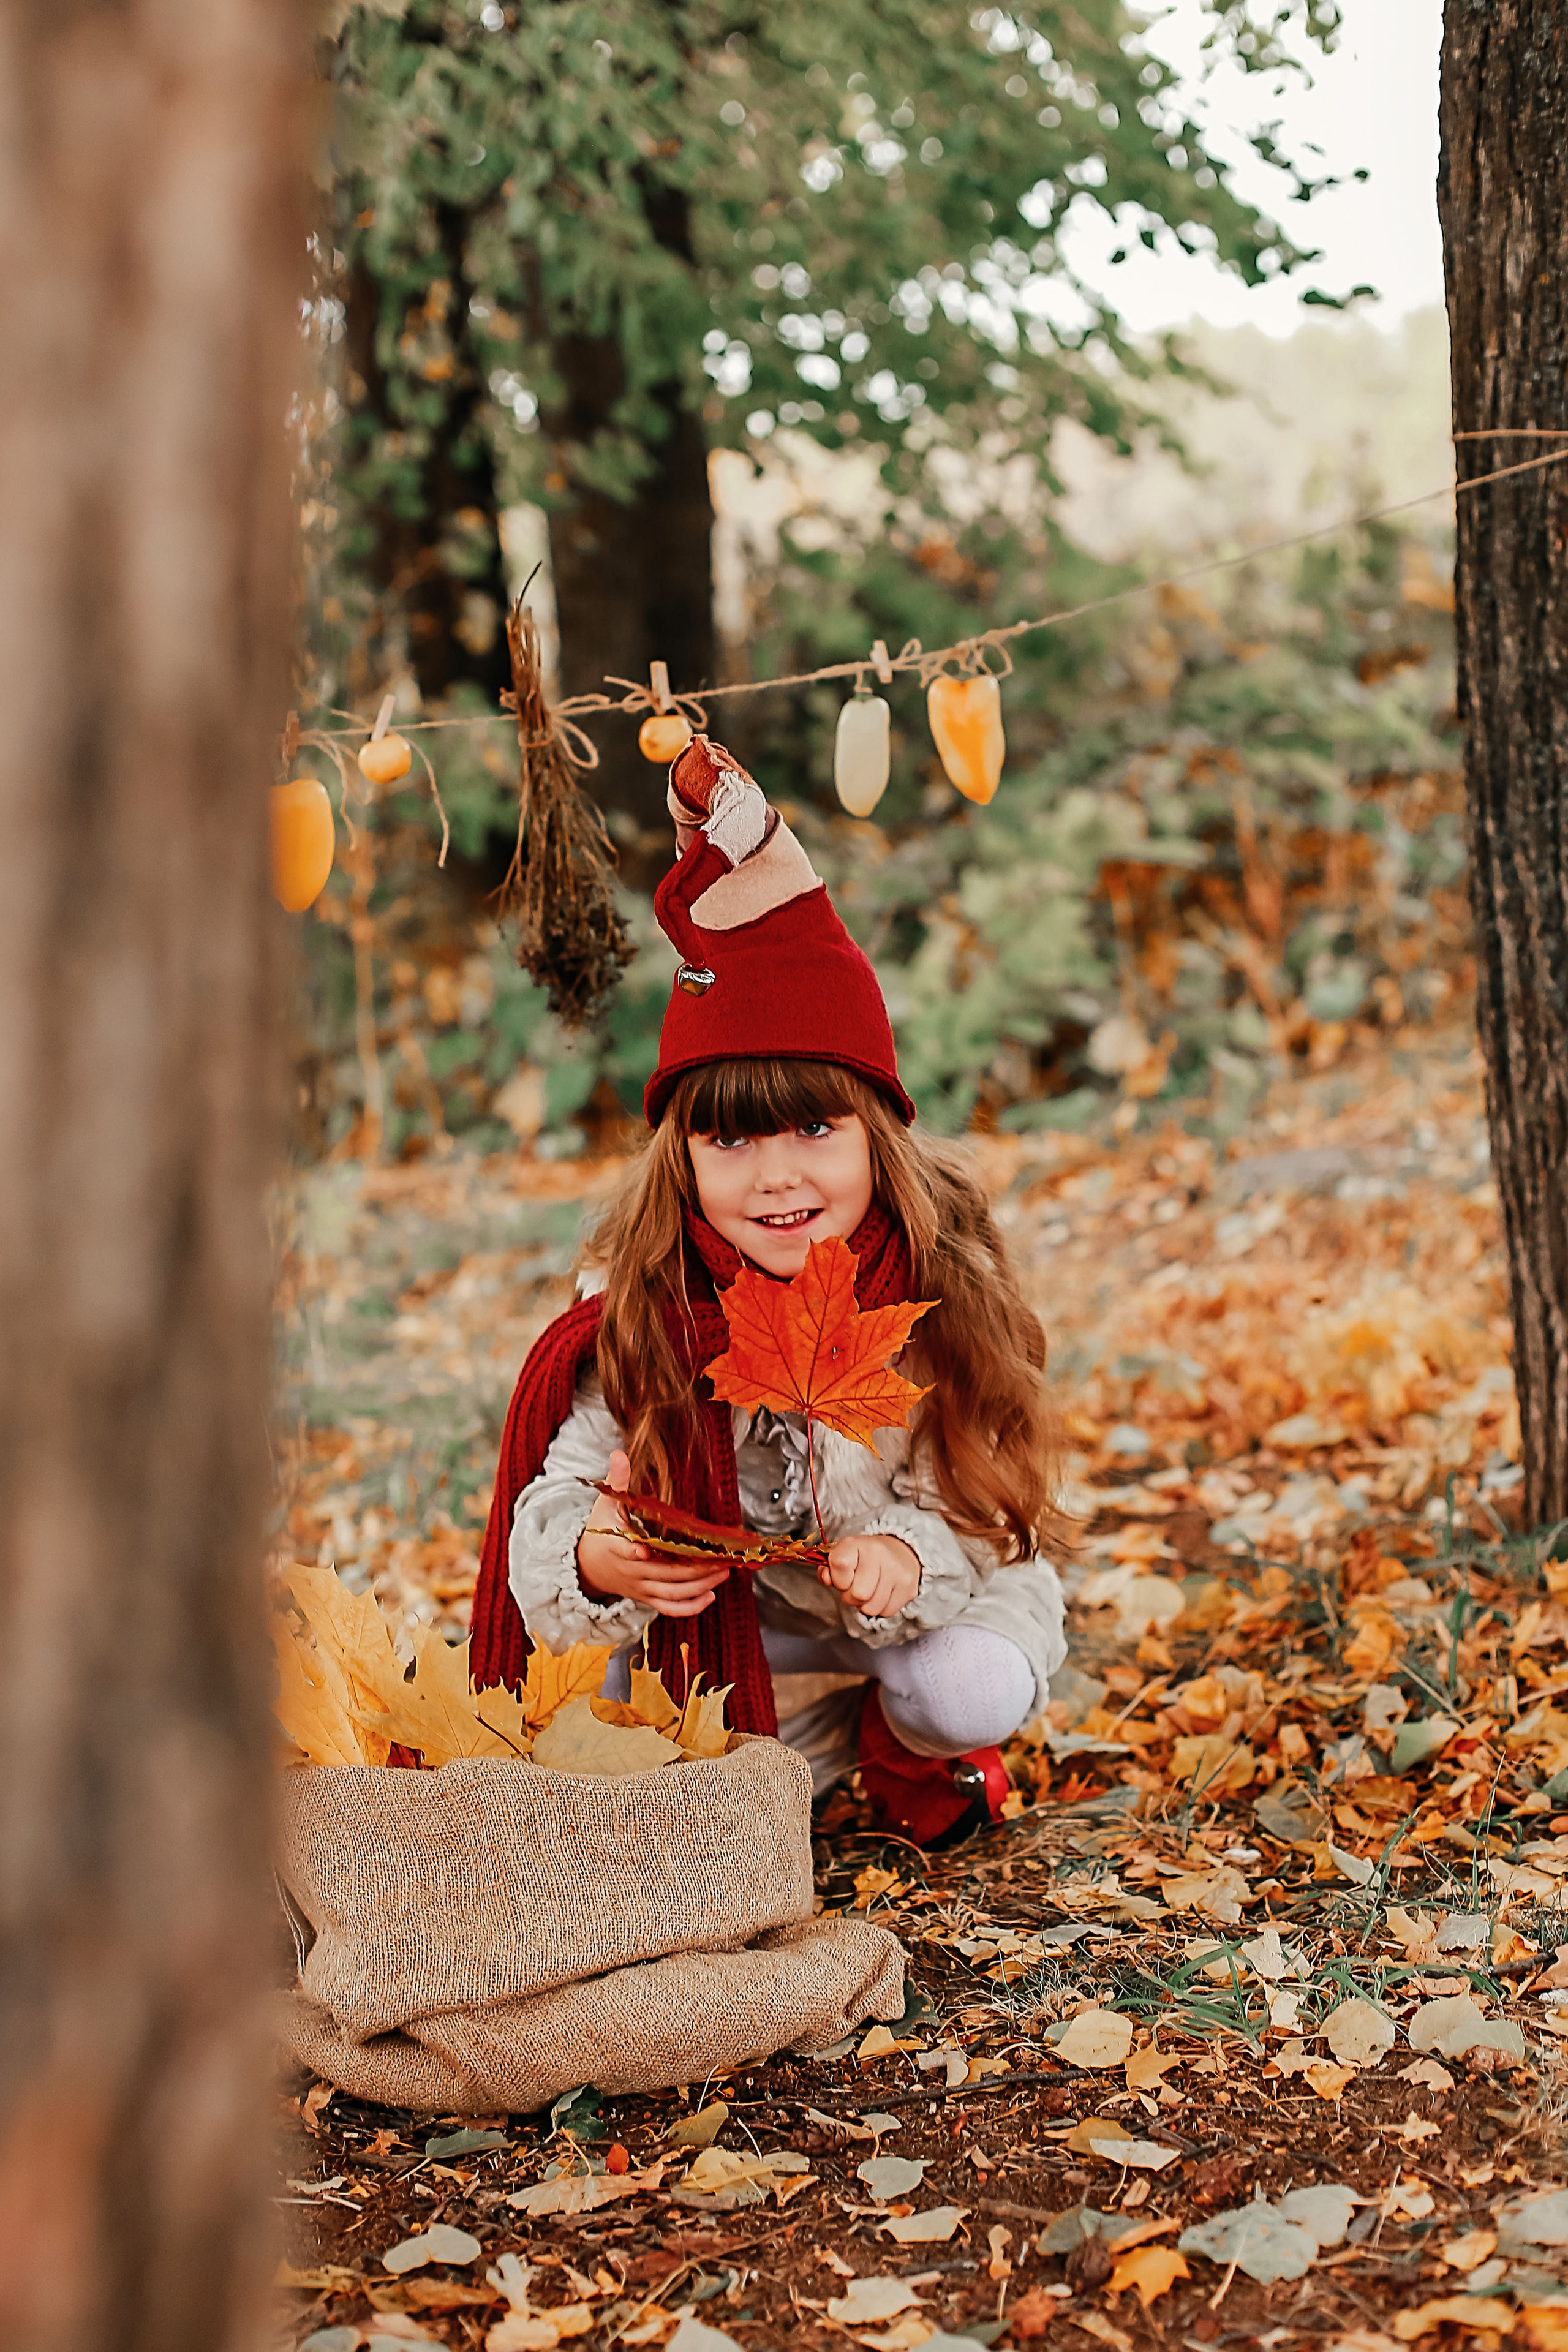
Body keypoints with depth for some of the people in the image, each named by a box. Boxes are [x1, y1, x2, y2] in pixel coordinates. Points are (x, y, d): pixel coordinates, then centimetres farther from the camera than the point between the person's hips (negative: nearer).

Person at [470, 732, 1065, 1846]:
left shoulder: (938, 1292, -23)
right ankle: (838, 1725, 12)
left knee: (970, 1696, -29)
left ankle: (904, 1734, 11)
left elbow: (969, 1504, -20)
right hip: (720, 1603, 2)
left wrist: (905, 1560, -43)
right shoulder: (638, 1305, -22)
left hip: (925, 1588, -1)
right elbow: (565, 1493, -23)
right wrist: (591, 1559, -48)